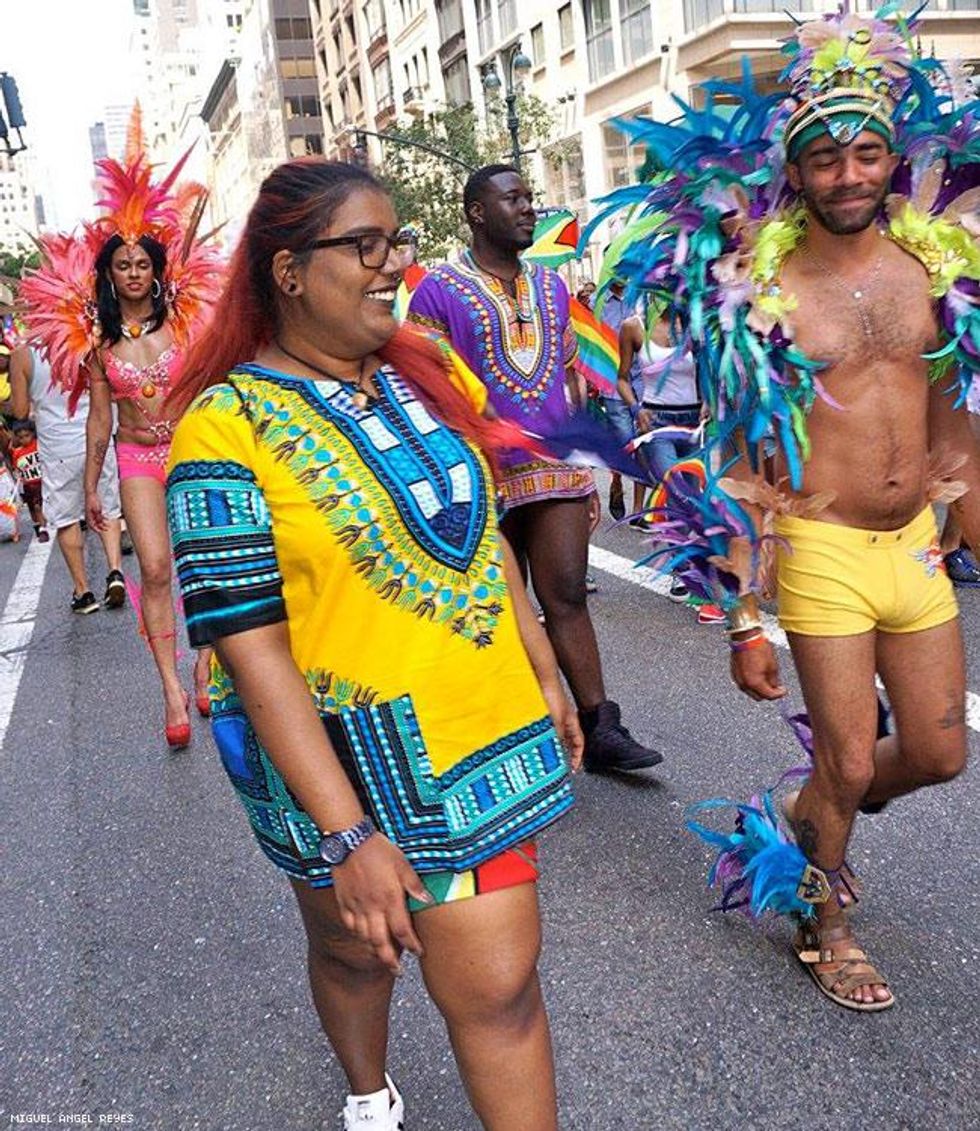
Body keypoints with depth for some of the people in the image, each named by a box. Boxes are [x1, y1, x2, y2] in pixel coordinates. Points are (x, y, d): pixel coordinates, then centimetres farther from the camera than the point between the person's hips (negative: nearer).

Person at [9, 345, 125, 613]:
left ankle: (82, 591, 14)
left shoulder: (22, 355, -5)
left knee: (65, 520, 10)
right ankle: (115, 571, -3)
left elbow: (20, 410, -1)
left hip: (58, 449, -1)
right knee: (108, 511, 15)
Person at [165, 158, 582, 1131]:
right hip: (339, 757, -3)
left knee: (497, 978, 5)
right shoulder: (226, 426, -17)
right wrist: (348, 833, -22)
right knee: (354, 950, 22)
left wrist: (545, 674, 15)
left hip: (485, 727, 4)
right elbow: (251, 648, -20)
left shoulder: (422, 374, 2)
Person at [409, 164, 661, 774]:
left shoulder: (551, 285, 14)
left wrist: (587, 467, 15)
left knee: (568, 595, 1)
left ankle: (600, 726, 4)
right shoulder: (439, 290, -4)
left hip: (558, 468, 4)